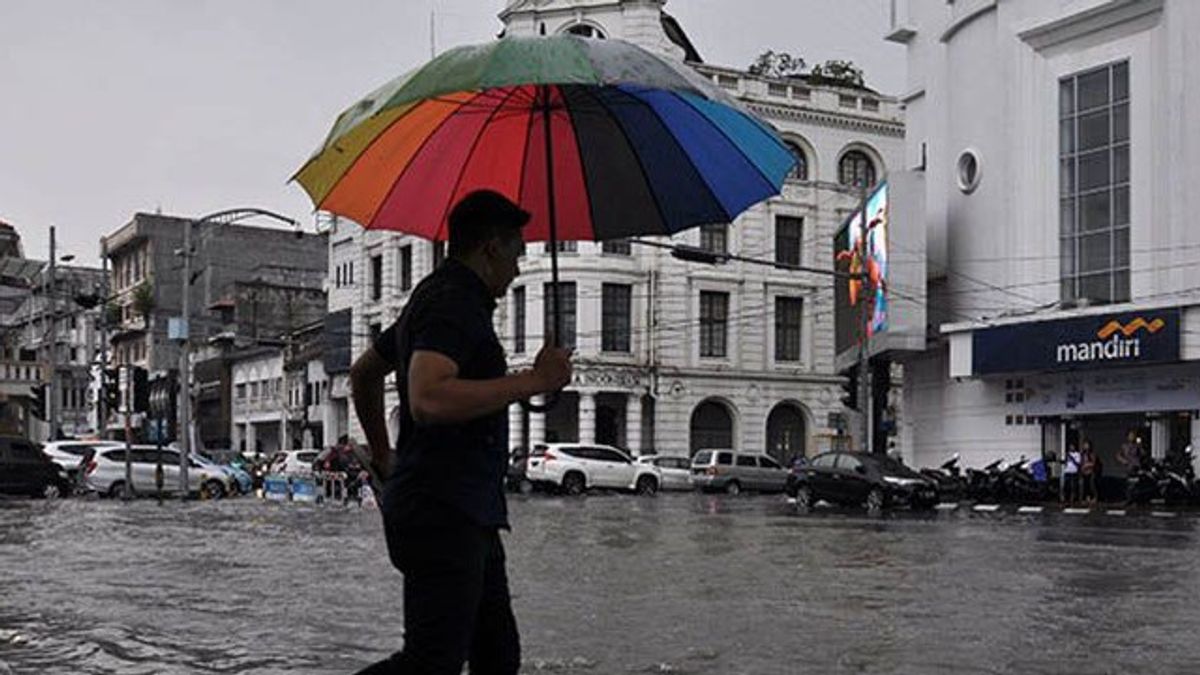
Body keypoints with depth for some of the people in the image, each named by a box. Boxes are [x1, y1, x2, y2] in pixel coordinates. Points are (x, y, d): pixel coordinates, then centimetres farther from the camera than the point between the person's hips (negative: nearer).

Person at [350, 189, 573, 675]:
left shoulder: (434, 297, 21)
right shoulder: (453, 302, -12)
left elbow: (363, 373, 32)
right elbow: (428, 400, -29)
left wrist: (383, 457, 32)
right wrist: (532, 381, -21)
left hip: (467, 515, 11)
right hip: (443, 514, -11)